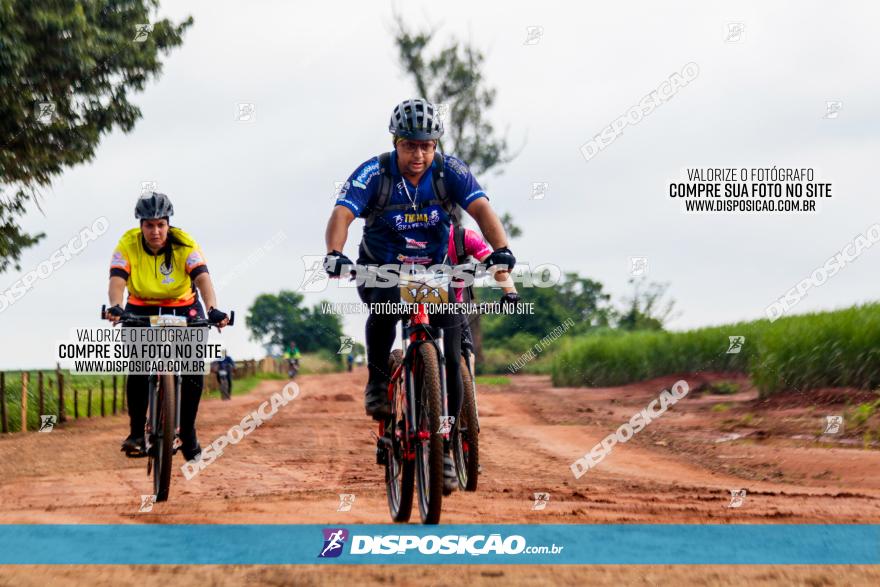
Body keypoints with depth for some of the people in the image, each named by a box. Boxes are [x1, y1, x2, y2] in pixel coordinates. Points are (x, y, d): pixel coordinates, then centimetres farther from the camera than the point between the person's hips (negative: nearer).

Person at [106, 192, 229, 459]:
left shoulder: (184, 245, -19)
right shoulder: (128, 245, -18)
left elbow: (203, 279, -32)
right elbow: (117, 280, -30)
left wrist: (213, 310, -49)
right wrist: (115, 307, -51)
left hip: (184, 309, 0)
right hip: (142, 310, 0)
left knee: (194, 368, -16)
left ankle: (188, 434, 0)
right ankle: (136, 433, -10)